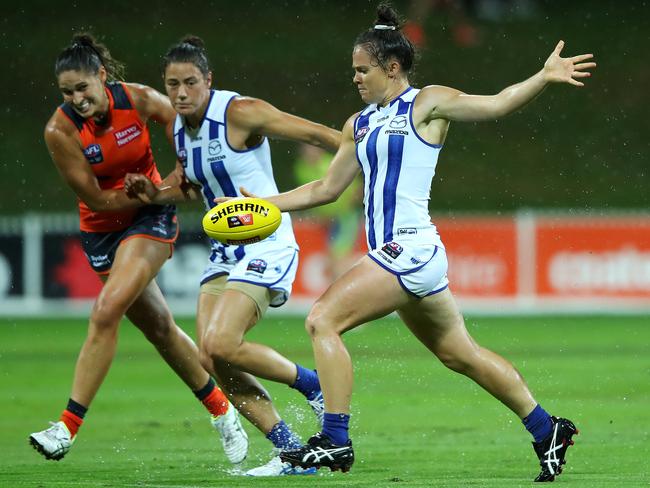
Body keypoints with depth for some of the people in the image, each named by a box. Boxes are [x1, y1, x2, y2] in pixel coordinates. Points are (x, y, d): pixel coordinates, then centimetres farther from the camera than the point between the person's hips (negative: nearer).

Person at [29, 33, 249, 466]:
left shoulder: (140, 100, -18)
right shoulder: (60, 131, -18)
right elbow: (96, 199, -15)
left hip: (151, 219, -2)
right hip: (101, 230, 2)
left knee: (107, 311, -21)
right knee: (159, 327, 10)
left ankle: (68, 427, -18)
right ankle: (221, 410, 30)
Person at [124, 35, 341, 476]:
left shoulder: (240, 113, -15)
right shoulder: (180, 129, 8)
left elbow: (312, 133, -13)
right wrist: (155, 195, 6)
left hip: (267, 246, -8)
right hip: (225, 252, 8)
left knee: (220, 344, -22)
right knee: (211, 358, -5)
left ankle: (314, 385, 1)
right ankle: (292, 454, 2)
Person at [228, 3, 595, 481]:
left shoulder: (427, 103, -2)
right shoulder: (360, 124, 20)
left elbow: (495, 104, -10)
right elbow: (327, 189, 26)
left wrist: (544, 77, -24)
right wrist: (265, 204, 19)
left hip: (411, 249, -9)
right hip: (391, 253, 9)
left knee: (322, 320, -16)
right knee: (461, 354, 15)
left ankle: (335, 441, -16)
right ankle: (548, 431, 25)